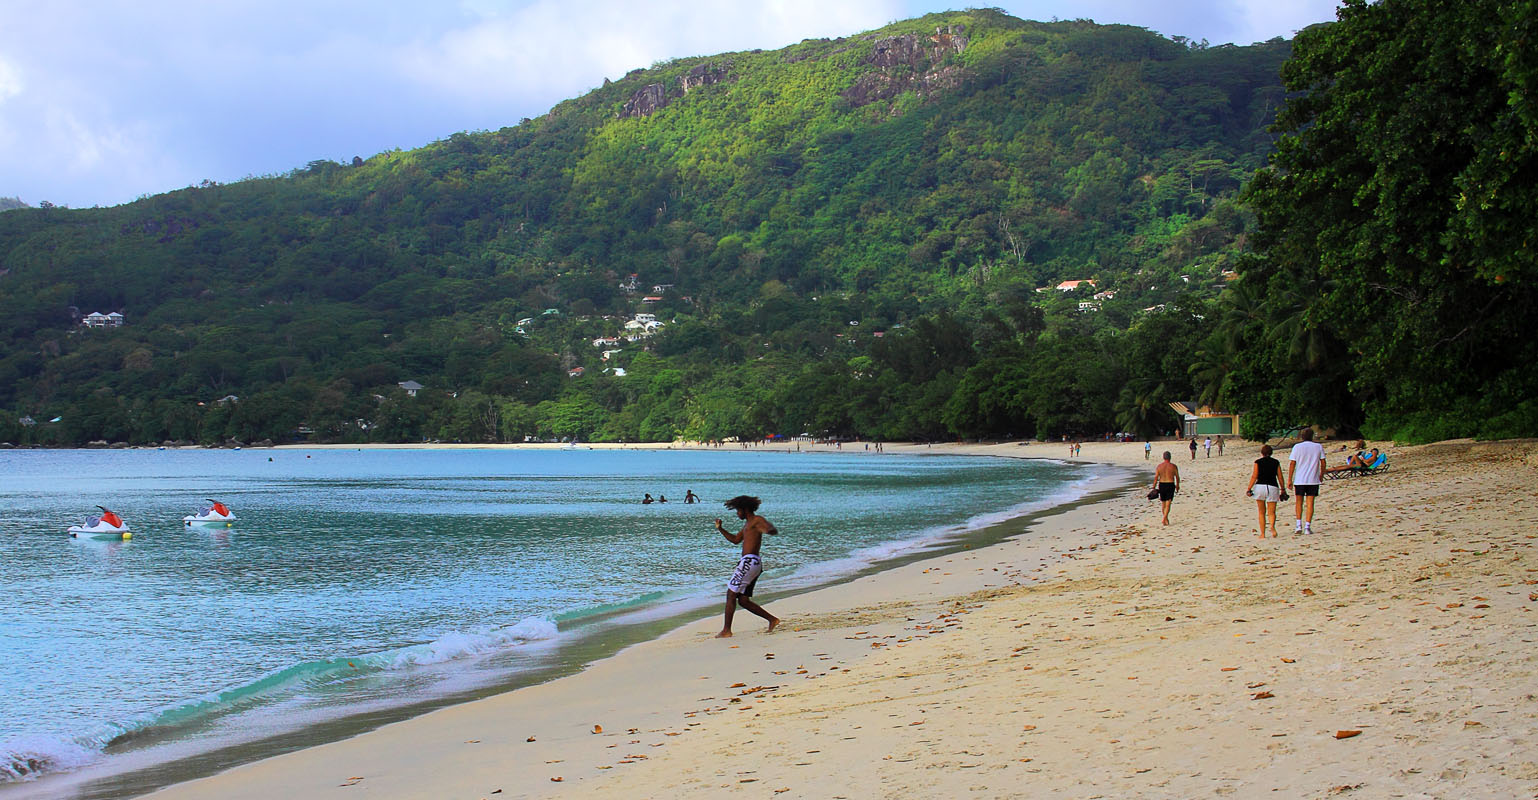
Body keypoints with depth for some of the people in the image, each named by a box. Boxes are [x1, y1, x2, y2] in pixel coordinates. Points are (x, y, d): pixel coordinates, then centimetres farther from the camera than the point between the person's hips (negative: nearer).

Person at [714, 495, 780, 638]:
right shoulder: (747, 524, 24)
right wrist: (720, 529, 28)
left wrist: (768, 530, -47)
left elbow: (773, 530, -23)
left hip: (750, 561, -10)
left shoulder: (757, 520, -6)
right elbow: (735, 540, 36)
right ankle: (772, 619, 10)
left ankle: (726, 630, -7)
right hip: (750, 563, 10)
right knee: (743, 600, 9)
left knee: (731, 594, -8)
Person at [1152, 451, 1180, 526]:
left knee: (1163, 503, 17)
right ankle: (1164, 520, -14)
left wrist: (1154, 487, 2)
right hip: (1170, 485, -2)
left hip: (1161, 485, 2)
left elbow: (1156, 478, -4)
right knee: (1168, 504, -3)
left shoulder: (1159, 466, -2)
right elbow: (1177, 477, 2)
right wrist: (1177, 485, 18)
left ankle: (1166, 520, 27)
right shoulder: (1173, 466, -5)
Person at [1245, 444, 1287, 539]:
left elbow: (1254, 476, -5)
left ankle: (1262, 533, 9)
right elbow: (1280, 477, 6)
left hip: (1260, 486, -1)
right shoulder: (1276, 462, 6)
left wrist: (1249, 488, -2)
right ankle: (1272, 526, -25)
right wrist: (1283, 489, 14)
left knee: (1261, 512, 11)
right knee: (1272, 512, 5)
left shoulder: (1258, 462, 0)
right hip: (1272, 487, 1)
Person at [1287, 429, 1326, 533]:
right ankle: (1307, 527, -2)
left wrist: (1289, 479, 1)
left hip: (1299, 480, 0)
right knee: (1310, 503, 2)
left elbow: (1292, 464, -3)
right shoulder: (1318, 447, 2)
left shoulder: (1297, 447, -1)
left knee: (1298, 502, 13)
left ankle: (1298, 525, 4)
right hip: (1313, 479, 0)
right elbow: (1323, 463, 6)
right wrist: (1321, 475, 21)